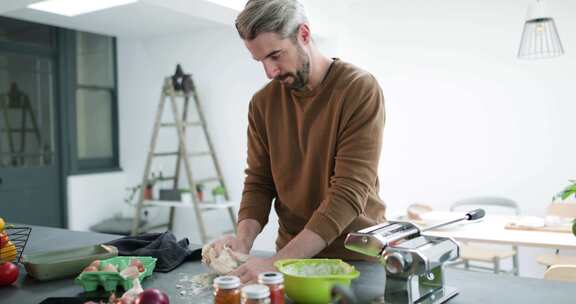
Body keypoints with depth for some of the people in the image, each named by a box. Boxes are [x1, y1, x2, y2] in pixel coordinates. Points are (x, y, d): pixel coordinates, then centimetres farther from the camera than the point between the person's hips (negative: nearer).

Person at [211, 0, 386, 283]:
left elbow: (348, 193, -21)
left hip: (357, 257, -3)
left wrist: (278, 262, -27)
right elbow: (259, 182, 4)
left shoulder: (360, 90, -15)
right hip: (291, 254, 4)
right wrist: (244, 238, -15)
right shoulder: (263, 102, 0)